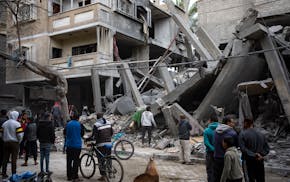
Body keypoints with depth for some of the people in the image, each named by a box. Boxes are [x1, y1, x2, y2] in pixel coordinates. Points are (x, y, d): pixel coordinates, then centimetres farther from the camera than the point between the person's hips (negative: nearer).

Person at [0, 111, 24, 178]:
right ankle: (14, 174, 2)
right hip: (14, 143, -5)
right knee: (14, 159, 0)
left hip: (6, 142, 5)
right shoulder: (17, 124, -11)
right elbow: (19, 135, -14)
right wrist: (19, 141, 3)